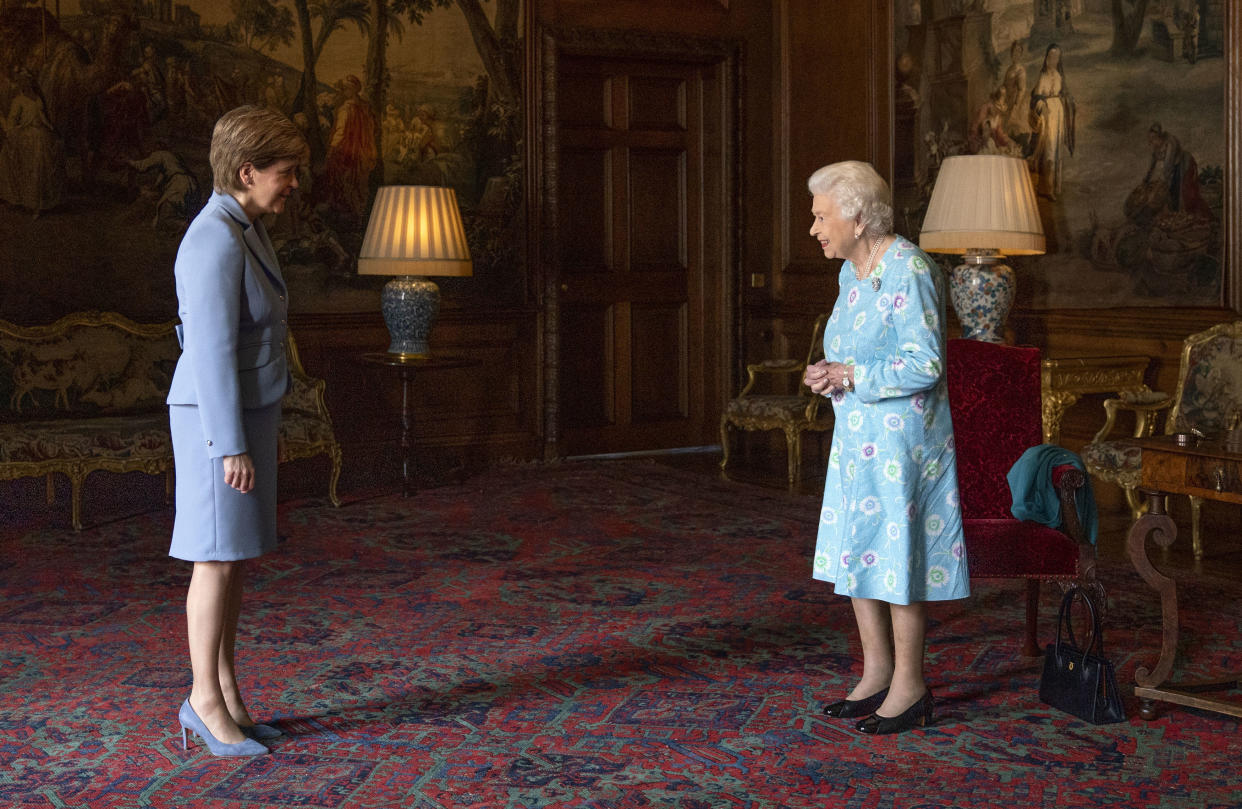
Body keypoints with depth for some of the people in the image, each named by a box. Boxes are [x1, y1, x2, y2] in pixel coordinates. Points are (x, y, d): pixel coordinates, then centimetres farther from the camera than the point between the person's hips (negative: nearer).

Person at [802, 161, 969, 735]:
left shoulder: (908, 270, -17)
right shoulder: (852, 272, 11)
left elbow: (926, 365, -21)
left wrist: (851, 377, -18)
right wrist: (828, 373, 2)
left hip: (900, 436, -9)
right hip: (857, 434, 9)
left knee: (896, 554, -2)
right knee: (854, 552, 12)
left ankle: (910, 687, 10)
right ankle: (877, 674, 24)